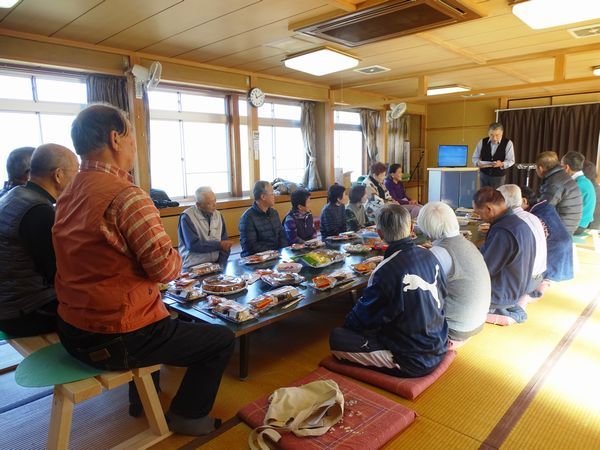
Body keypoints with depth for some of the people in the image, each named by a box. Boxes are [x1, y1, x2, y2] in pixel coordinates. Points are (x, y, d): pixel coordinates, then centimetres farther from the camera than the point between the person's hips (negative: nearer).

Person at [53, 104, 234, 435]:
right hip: (115, 341, -9)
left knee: (163, 318, 37)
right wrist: (175, 257, -1)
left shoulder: (68, 195, 5)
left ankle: (142, 399, 48)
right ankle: (186, 415, 24)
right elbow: (166, 269, -23)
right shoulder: (127, 196, -23)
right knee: (222, 339, 6)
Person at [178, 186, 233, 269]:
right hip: (193, 267, -4)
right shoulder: (187, 217, -8)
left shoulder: (218, 215, 8)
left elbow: (224, 242, 7)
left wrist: (221, 264, -5)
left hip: (215, 265, 4)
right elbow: (193, 245, -15)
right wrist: (219, 245, -10)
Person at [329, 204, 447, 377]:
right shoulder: (429, 255, -6)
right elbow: (442, 293, 11)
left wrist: (348, 322, 10)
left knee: (336, 337, -8)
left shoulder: (387, 271, -27)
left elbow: (363, 319, -13)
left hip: (414, 362, -7)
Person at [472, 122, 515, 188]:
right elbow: (475, 157, 3)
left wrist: (502, 164, -30)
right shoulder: (482, 142, -4)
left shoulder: (508, 143, -9)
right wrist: (478, 163, -21)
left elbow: (511, 161, -8)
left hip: (499, 177, -1)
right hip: (484, 175, 2)